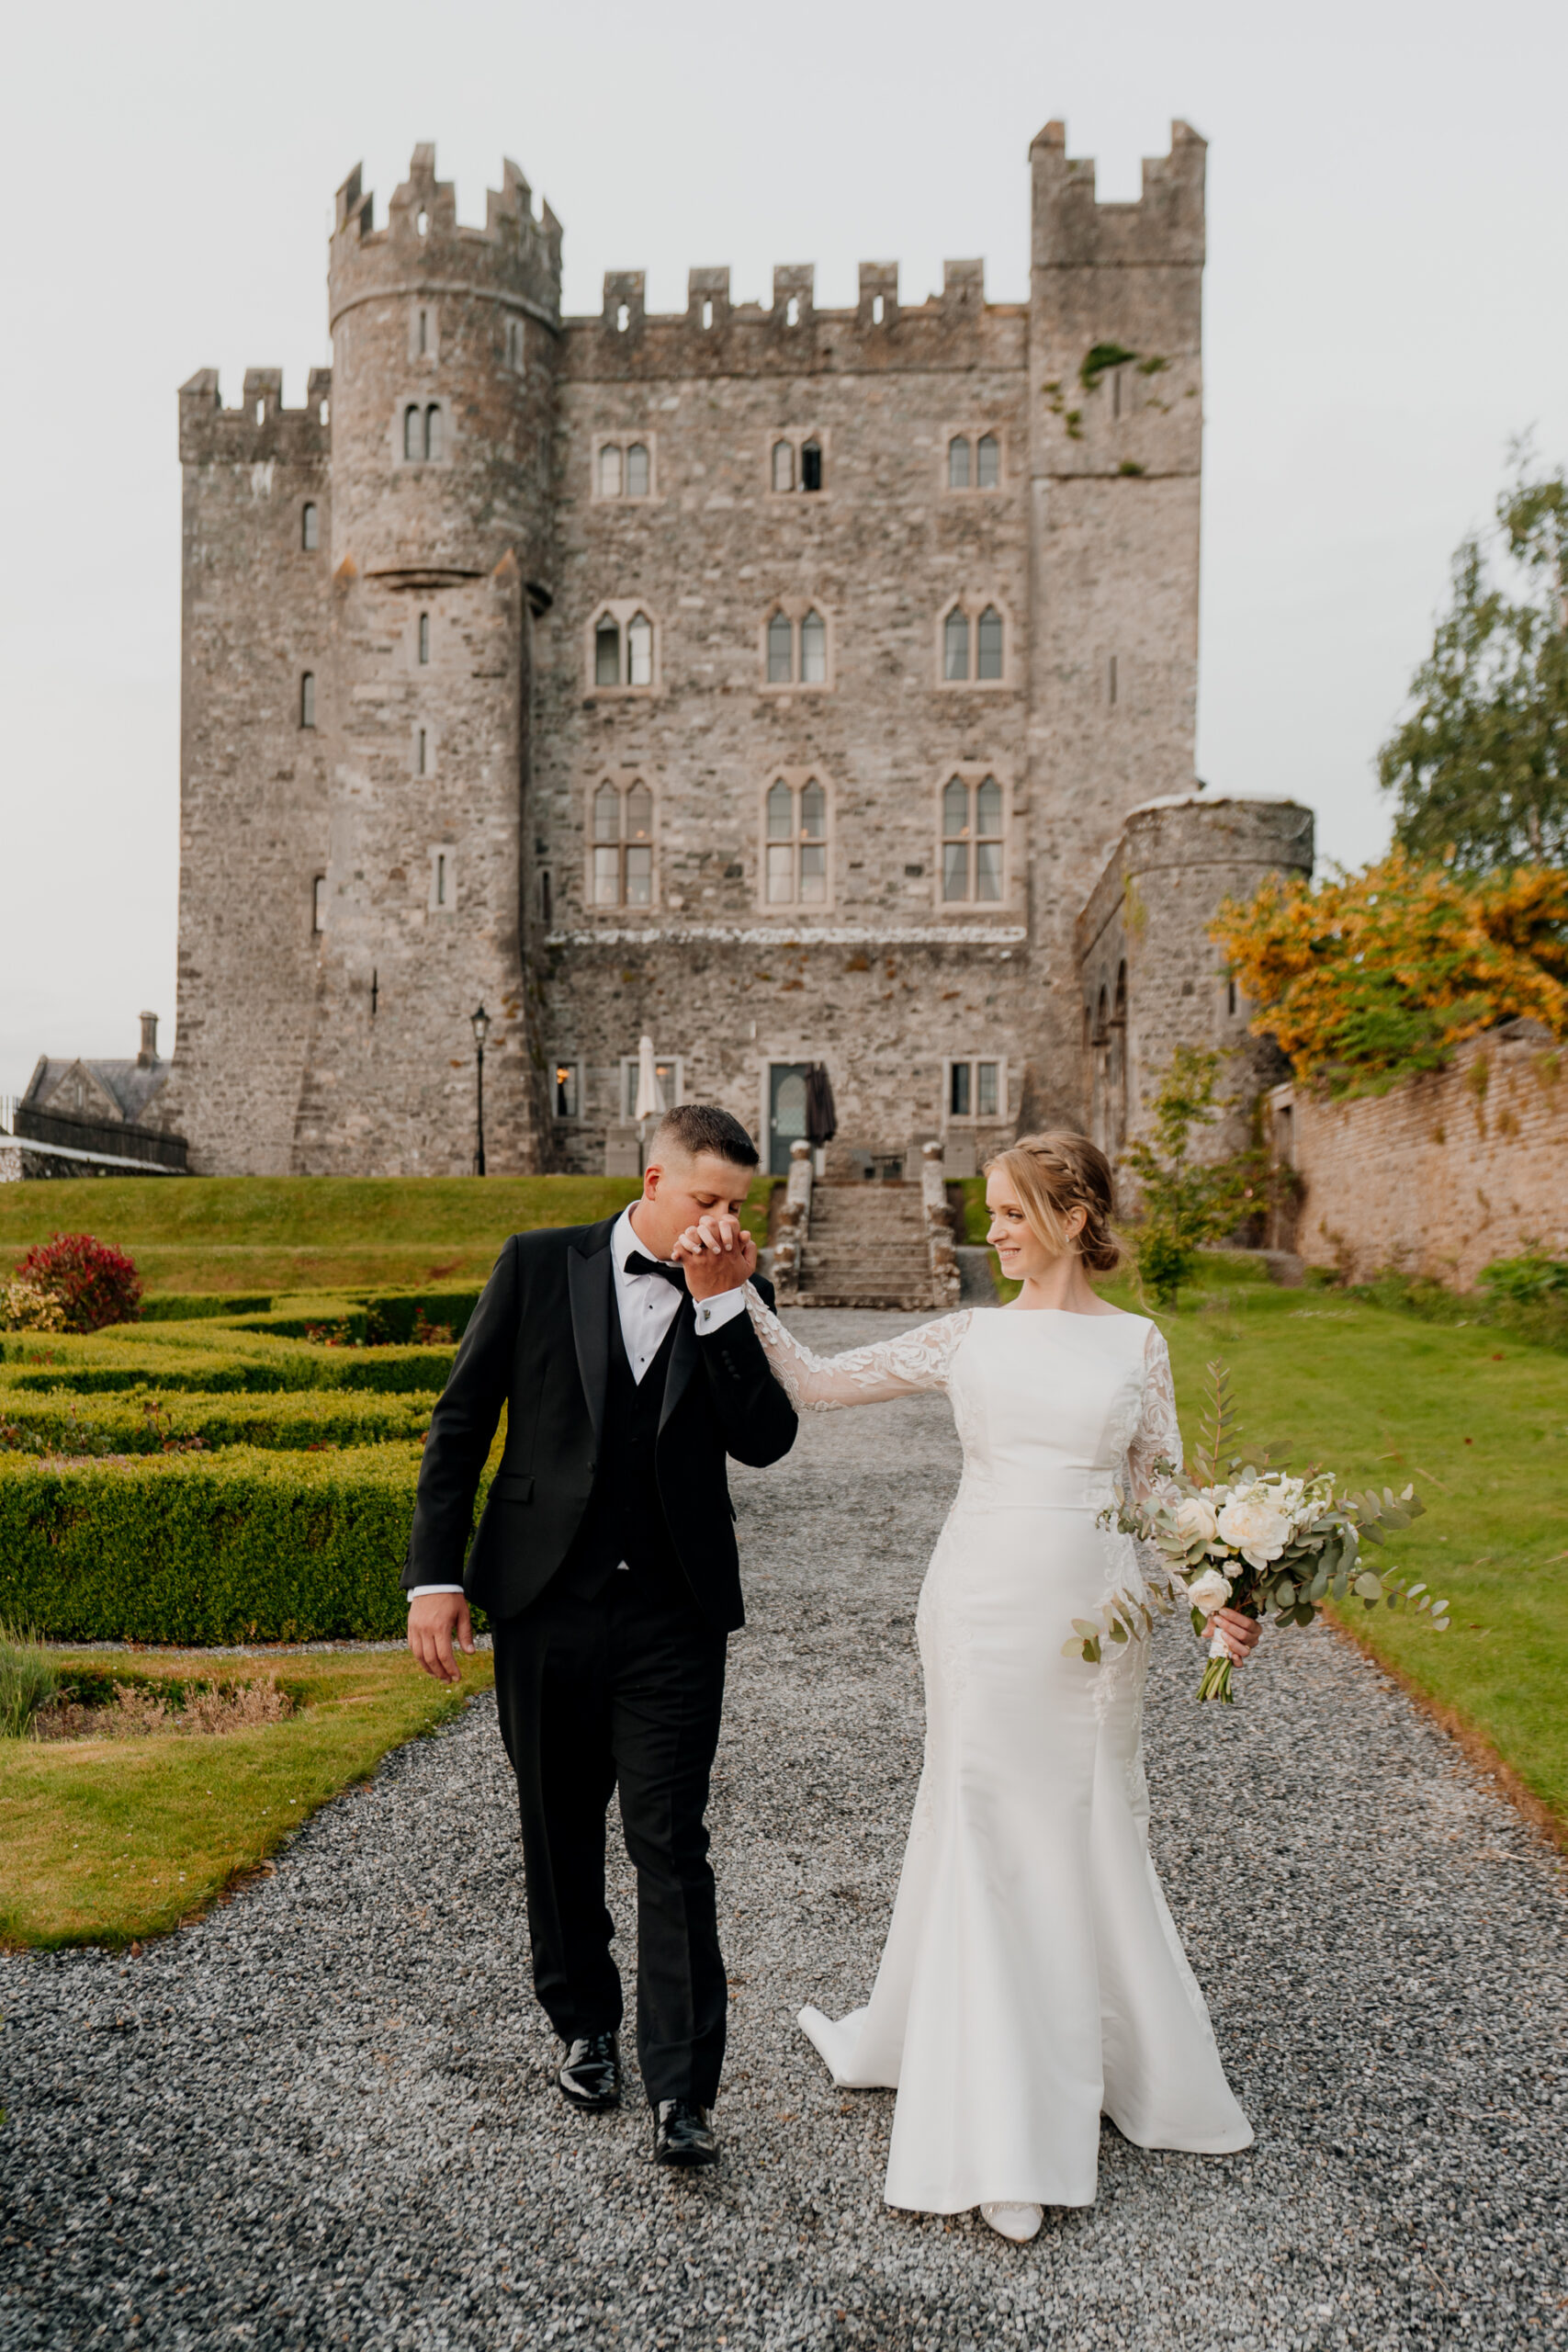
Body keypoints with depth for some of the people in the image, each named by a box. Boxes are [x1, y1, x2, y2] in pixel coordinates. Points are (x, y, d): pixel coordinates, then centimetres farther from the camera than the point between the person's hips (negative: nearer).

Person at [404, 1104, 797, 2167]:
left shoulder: (736, 1301, 2)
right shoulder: (539, 1264, -1)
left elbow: (766, 1438, -11)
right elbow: (461, 1421, 1)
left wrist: (717, 1298, -16)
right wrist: (436, 1573, -4)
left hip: (674, 1613, 0)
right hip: (546, 1600, 1)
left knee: (671, 1847, -1)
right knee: (561, 1837, 16)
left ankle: (683, 2090, 9)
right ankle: (587, 2028, 36)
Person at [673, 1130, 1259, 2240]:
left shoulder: (1138, 1343, 3)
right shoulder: (969, 1337, 3)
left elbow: (1161, 1495, 7)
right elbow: (815, 1381, 3)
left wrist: (1218, 1593, -7)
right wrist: (741, 1287, -8)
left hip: (1093, 1612, 0)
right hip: (981, 1605, 0)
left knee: (1093, 1838, 9)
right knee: (981, 1834, 4)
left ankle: (1139, 2063, 34)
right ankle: (1000, 2129, 18)